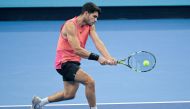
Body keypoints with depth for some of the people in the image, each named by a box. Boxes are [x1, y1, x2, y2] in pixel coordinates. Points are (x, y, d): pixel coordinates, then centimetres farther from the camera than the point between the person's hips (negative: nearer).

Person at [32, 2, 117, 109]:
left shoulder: (90, 26, 1)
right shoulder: (71, 25, -22)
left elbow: (98, 43, -14)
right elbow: (77, 50, -29)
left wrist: (108, 58, -31)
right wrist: (97, 57, -33)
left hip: (74, 62, 9)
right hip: (64, 62, -9)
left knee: (69, 94, 15)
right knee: (90, 81, -22)